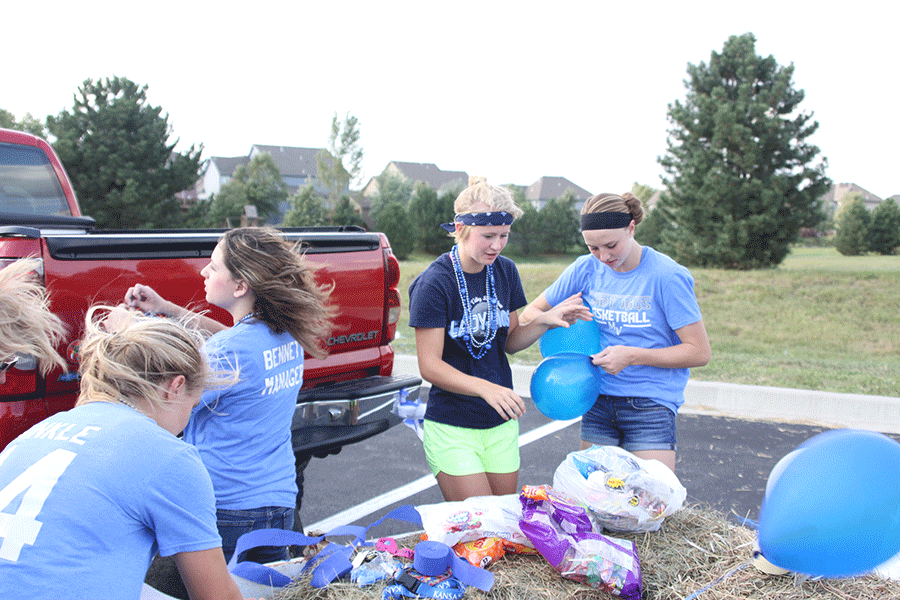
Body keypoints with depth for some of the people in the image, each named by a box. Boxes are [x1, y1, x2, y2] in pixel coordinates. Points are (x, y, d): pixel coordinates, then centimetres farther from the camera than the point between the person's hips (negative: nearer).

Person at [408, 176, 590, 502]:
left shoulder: (505, 271, 2)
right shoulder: (433, 283, -16)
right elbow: (429, 365, -17)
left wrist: (545, 321, -7)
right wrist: (485, 388, -31)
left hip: (501, 425, 6)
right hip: (452, 428, -5)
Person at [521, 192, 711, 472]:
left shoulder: (667, 276, -12)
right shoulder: (586, 269, 1)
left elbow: (700, 352, -9)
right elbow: (530, 313, 9)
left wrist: (632, 356, -18)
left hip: (651, 405, -3)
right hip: (599, 402, 4)